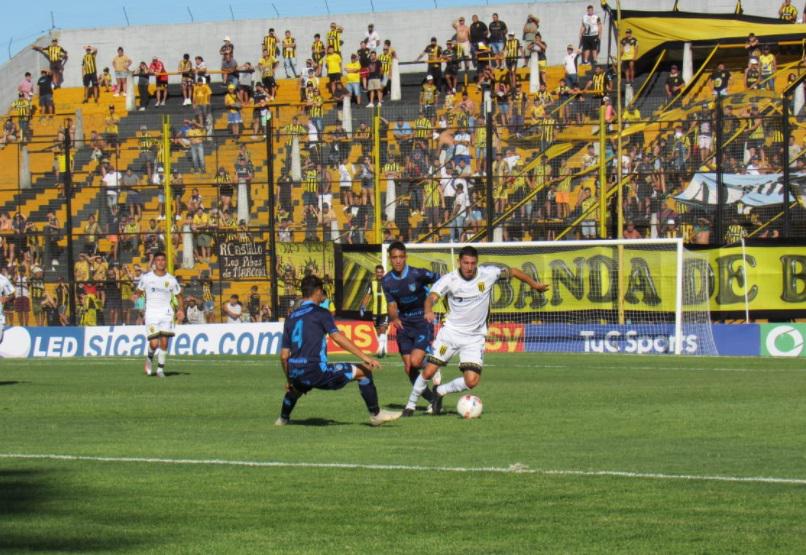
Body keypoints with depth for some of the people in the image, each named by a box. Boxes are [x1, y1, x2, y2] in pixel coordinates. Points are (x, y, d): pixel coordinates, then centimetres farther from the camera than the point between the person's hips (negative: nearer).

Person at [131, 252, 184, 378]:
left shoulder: (171, 280, 5)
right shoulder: (146, 278, 2)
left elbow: (179, 296, 14)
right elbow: (139, 291, 12)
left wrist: (181, 310, -1)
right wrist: (135, 296, -12)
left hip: (166, 314, 1)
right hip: (151, 314, -1)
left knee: (164, 341, -8)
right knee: (154, 343, -11)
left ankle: (160, 368, 7)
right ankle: (150, 358, 23)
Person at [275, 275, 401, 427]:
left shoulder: (291, 318, 16)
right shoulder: (320, 313, 0)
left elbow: (284, 355, 15)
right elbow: (338, 338, -14)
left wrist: (289, 379, 29)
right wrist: (365, 358, -17)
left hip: (295, 374, 7)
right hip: (315, 371, -6)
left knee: (296, 386, 43)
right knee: (362, 371, 1)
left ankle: (283, 418, 55)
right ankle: (376, 415, 2)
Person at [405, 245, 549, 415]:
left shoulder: (488, 273, -9)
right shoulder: (449, 279, -13)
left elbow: (512, 272, 6)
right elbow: (432, 297, -26)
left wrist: (534, 284, 8)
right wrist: (428, 311, -48)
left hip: (475, 337, 1)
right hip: (451, 332, -1)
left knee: (471, 381, -11)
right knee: (429, 372, -6)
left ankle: (440, 392, 17)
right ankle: (410, 405, 17)